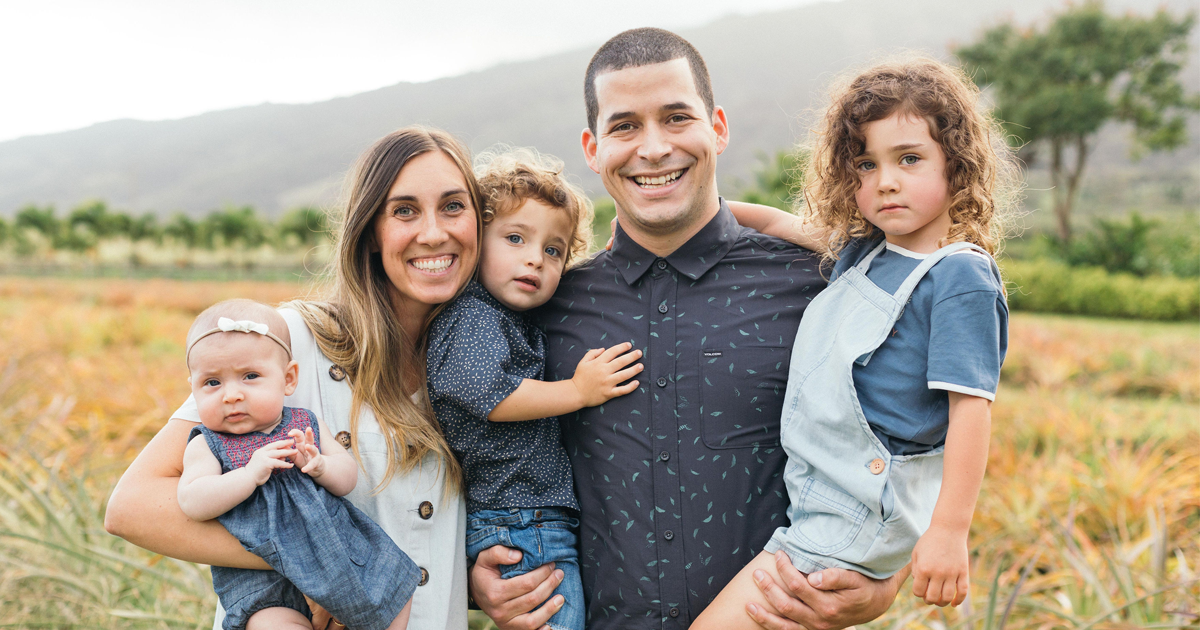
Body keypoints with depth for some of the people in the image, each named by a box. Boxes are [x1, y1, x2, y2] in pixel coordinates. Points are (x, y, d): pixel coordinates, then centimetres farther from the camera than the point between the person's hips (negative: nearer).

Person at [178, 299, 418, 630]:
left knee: (396, 583, 0)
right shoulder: (207, 445, -1)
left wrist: (320, 466, -19)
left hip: (334, 545, 4)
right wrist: (251, 473, -26)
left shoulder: (306, 425, 8)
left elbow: (348, 476, 4)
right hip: (260, 574, -4)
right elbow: (192, 503, -15)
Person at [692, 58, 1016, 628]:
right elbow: (788, 225, 27)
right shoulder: (863, 253, 10)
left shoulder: (961, 279, -14)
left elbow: (971, 409, -18)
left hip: (860, 514, -9)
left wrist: (949, 532, -21)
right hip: (817, 494, 9)